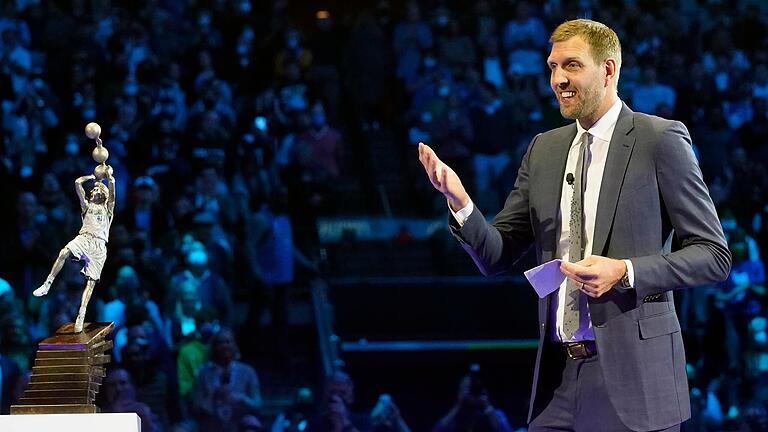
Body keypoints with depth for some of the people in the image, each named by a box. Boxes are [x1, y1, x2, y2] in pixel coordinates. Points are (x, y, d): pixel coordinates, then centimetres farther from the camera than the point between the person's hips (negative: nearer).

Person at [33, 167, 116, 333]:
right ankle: (47, 284, -30)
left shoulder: (108, 208, 23)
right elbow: (78, 183, 20)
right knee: (64, 253, -33)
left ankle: (81, 316, -17)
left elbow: (112, 184, 14)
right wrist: (94, 177, 31)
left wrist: (109, 174, 29)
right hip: (84, 238, 0)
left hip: (99, 246, 0)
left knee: (91, 282, -10)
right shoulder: (87, 206, 25)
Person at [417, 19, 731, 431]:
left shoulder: (661, 140, -3)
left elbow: (714, 254, -3)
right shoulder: (543, 150, 13)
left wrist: (626, 273, -17)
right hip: (557, 373, 5)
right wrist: (460, 202, -6)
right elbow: (495, 256, 13)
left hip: (632, 373, -5)